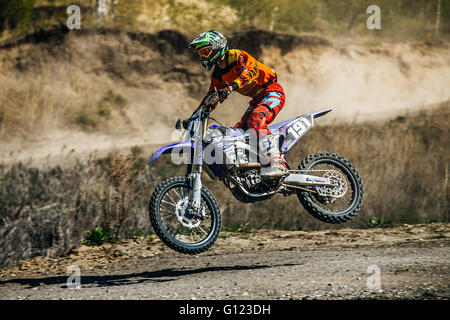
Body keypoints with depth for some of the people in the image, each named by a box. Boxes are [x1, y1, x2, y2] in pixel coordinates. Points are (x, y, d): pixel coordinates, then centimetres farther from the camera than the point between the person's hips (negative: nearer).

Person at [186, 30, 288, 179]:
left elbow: (251, 71, -35)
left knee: (256, 121, -33)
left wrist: (232, 86, -50)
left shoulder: (237, 56, -16)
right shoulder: (218, 75, 11)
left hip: (272, 91, -10)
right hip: (257, 99, 10)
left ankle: (277, 163, -43)